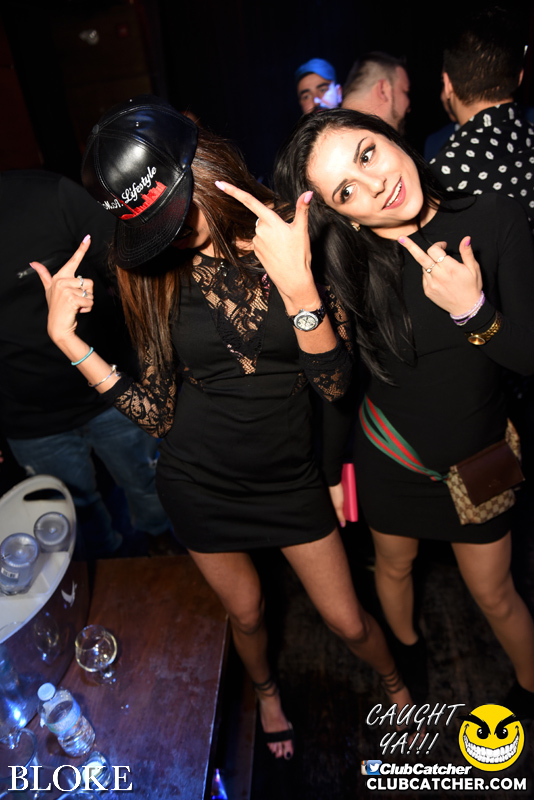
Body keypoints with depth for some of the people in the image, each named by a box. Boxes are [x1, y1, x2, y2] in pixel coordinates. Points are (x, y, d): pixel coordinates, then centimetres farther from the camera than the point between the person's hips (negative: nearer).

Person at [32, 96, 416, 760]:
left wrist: (296, 282, -32)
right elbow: (158, 413, -7)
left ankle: (395, 683, 51)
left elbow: (334, 382, -19)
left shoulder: (296, 237, -13)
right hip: (198, 481, 1)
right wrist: (68, 338, -14)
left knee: (347, 621, 14)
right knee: (246, 614, 22)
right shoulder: (157, 270, -8)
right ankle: (266, 692, 59)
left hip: (289, 476, -1)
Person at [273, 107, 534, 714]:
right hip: (387, 460, 1)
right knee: (393, 567, 25)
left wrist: (474, 310, -31)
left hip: (474, 461, 0)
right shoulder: (347, 261, -15)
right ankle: (407, 654, 59)